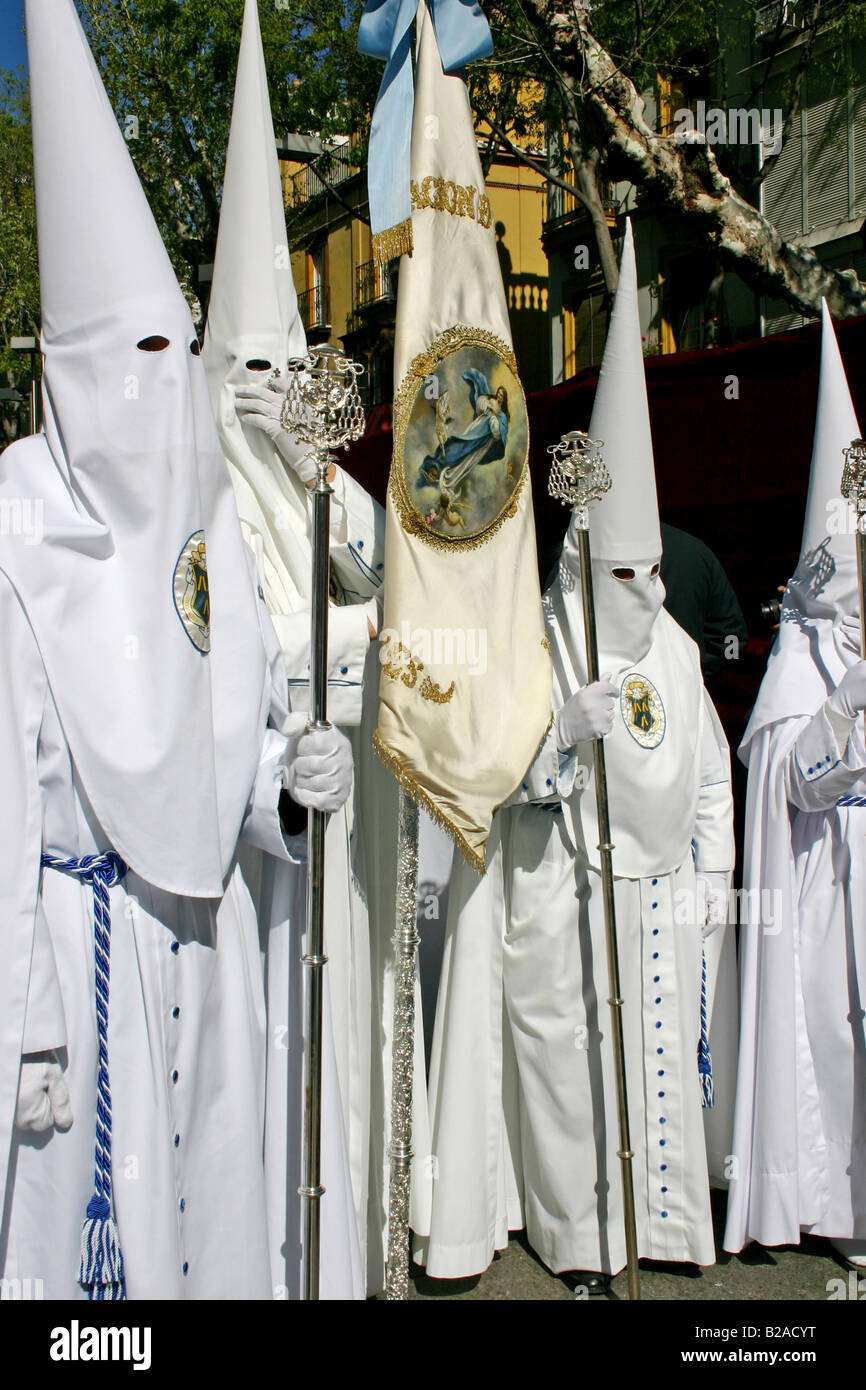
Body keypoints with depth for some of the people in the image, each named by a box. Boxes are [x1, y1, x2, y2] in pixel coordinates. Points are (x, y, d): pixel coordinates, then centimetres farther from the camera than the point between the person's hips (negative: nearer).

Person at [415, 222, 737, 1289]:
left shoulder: (674, 650, 8)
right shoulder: (534, 650, -9)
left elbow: (711, 770, 14)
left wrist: (713, 877, 12)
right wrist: (565, 730, -30)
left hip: (659, 890, 5)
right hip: (560, 891, -5)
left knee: (663, 1049, 11)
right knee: (564, 1052, 3)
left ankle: (653, 1209, 29)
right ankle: (578, 1230, 21)